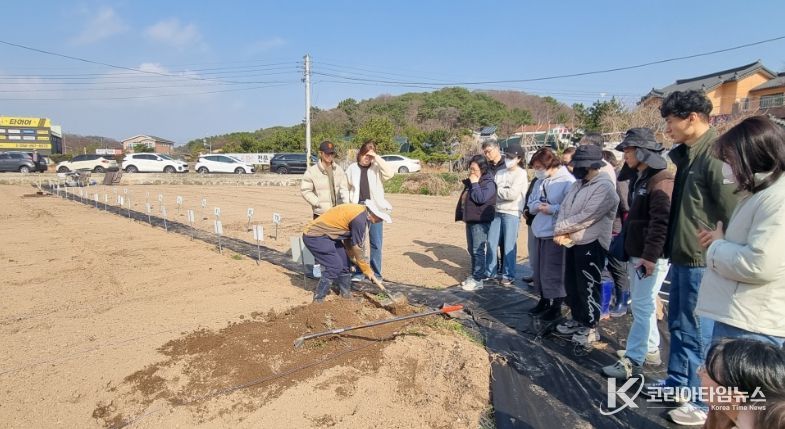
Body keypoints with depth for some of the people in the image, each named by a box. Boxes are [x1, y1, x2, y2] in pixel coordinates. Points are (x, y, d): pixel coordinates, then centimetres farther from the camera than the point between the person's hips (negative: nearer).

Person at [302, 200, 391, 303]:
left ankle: (346, 295, 24)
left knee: (344, 263, 10)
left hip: (326, 236, 10)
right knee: (335, 267, -10)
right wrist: (368, 271, -6)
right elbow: (356, 247, -16)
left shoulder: (359, 211, 5)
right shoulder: (359, 219, -24)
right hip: (314, 236, -10)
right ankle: (318, 300, 2)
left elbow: (349, 238, 15)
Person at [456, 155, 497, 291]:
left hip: (481, 221, -9)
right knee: (471, 249, 15)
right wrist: (461, 214, 14)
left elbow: (481, 199, -24)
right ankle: (473, 275, 26)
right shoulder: (470, 181, 14)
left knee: (478, 250, -8)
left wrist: (475, 184, -17)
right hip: (470, 220, 9)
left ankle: (478, 280, -3)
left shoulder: (488, 183, -12)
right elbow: (463, 198, 21)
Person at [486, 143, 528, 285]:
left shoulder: (521, 174, -6)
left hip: (512, 213, -6)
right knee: (491, 243, 8)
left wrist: (497, 190, -6)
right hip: (497, 211, 6)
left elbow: (513, 194, -17)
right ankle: (489, 272, 21)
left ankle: (508, 275, 12)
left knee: (509, 245, 0)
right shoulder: (500, 173, 13)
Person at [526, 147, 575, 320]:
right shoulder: (541, 181, 11)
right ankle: (544, 300, 33)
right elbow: (530, 202, 15)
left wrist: (553, 209, -23)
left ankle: (556, 306, 16)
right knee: (539, 269, 16)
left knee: (554, 272, 0)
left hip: (555, 234, -8)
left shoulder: (567, 181, -14)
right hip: (539, 232, 8)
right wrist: (537, 206, -6)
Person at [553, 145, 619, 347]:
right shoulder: (577, 184, 13)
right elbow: (564, 208, 7)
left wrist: (560, 229, -15)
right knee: (571, 284, 17)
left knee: (587, 287, 1)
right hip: (572, 243, 9)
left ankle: (590, 328, 15)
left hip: (591, 245, -9)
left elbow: (585, 217, -24)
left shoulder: (605, 187, -17)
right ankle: (577, 319, 34)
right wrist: (560, 232, -10)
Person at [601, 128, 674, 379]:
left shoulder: (661, 179, -15)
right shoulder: (638, 179, 16)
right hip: (636, 253, 10)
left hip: (651, 256, -10)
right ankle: (651, 350, 29)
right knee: (642, 304, 16)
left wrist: (650, 255, -24)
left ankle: (633, 361, 0)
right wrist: (628, 246, 21)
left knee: (642, 306, -6)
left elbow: (661, 222, -22)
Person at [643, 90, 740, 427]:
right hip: (682, 257, 9)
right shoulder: (684, 154, 11)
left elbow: (732, 213, -19)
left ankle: (704, 402, 19)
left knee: (699, 333, 3)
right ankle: (677, 381, 36)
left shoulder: (715, 157, -18)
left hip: (703, 262, -9)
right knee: (678, 324, 20)